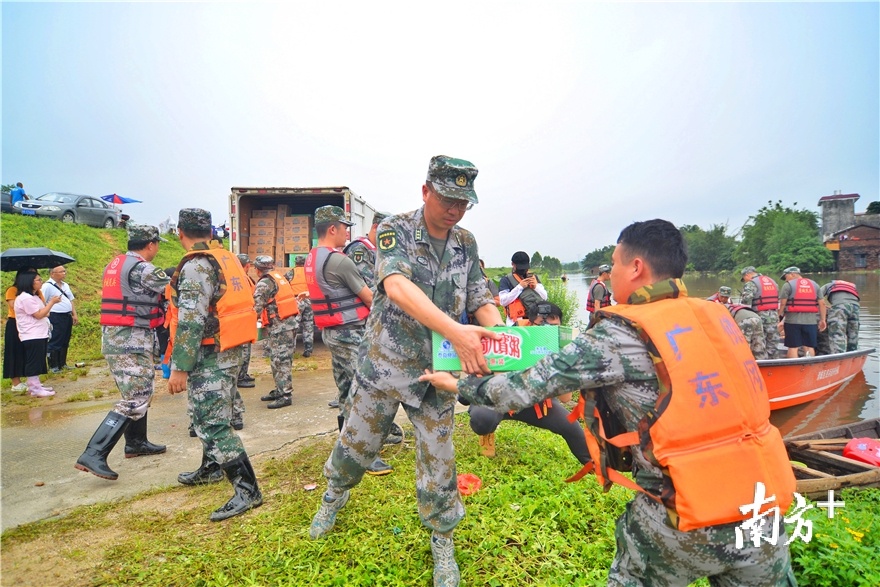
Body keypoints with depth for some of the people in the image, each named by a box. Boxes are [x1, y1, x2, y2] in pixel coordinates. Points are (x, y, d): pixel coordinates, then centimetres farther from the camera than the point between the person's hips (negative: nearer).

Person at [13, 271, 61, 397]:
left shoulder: (34, 296, 17)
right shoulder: (25, 298, -17)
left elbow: (42, 313, 20)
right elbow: (39, 315, -19)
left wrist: (51, 303, 8)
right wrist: (52, 302, -13)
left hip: (39, 334, 11)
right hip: (32, 336, -11)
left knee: (37, 362, 14)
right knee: (33, 362, -6)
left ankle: (36, 386, 22)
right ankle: (35, 389, -3)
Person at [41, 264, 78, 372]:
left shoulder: (65, 285, 15)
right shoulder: (47, 286, -9)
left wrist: (75, 315, 14)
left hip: (67, 317, 7)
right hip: (55, 318, -7)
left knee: (65, 342, 13)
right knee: (54, 343, -1)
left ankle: (62, 363, 23)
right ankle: (53, 366, 7)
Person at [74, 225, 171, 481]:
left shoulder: (114, 265, 13)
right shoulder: (143, 269, -16)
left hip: (114, 336, 10)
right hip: (132, 339, -10)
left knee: (140, 392, 21)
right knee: (134, 401, -8)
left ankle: (136, 442, 31)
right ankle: (93, 454, -11)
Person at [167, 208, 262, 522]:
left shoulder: (196, 266, -17)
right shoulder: (227, 258, 11)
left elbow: (191, 322, -24)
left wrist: (179, 368, -21)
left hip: (210, 356, -10)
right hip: (232, 350, 10)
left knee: (213, 424, -7)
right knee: (210, 415, 24)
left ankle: (247, 490, -4)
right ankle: (210, 469, 41)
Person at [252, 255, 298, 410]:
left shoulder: (264, 283, -10)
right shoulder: (279, 277, 15)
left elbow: (256, 308, -15)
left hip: (278, 327, -9)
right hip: (289, 323, 9)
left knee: (280, 361, -5)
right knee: (281, 359, 16)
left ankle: (285, 395, -2)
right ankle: (280, 390, 24)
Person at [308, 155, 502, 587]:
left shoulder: (466, 244, 0)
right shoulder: (394, 230, -14)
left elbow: (482, 301, -1)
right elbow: (397, 285, -32)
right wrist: (455, 330, -47)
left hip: (437, 373, 2)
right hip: (383, 365, -2)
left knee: (438, 461, 9)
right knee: (357, 444, 17)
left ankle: (442, 541, 33)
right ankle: (335, 494, 49)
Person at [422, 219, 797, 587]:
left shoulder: (623, 335, -15)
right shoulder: (714, 315, 3)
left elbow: (529, 386, -12)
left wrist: (458, 384, 3)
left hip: (690, 521, -5)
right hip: (765, 508, 6)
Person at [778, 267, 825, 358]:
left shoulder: (788, 285, 0)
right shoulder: (815, 284, 15)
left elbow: (782, 303, -7)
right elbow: (821, 304, 11)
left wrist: (780, 317, 0)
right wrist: (822, 320, 13)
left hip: (793, 320, -4)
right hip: (811, 320, 4)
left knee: (792, 347, 0)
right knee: (810, 346, 11)